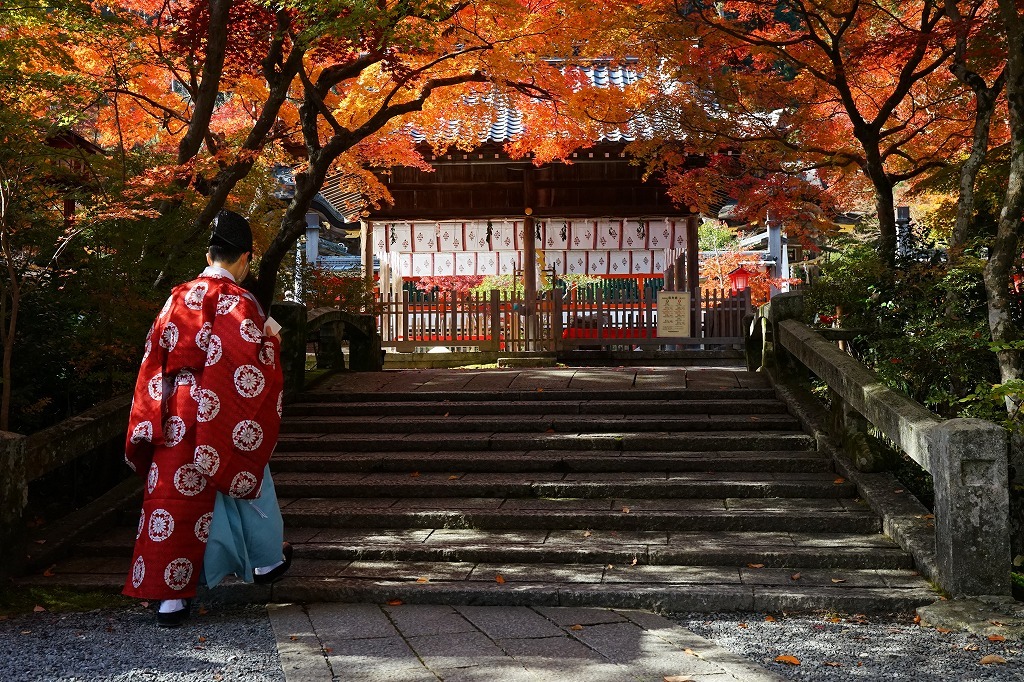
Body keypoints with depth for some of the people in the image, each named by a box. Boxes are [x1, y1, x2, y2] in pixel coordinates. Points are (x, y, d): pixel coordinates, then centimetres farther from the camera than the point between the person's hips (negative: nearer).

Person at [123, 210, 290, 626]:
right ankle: (267, 559, 37)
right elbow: (254, 365, -16)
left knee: (171, 494, 4)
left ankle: (168, 595, 2)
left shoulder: (178, 299, 7)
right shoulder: (238, 302, -11)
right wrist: (270, 337, 2)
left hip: (176, 418, 4)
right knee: (246, 482, 17)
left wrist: (154, 425, 14)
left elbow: (154, 361, 9)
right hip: (222, 418, -4)